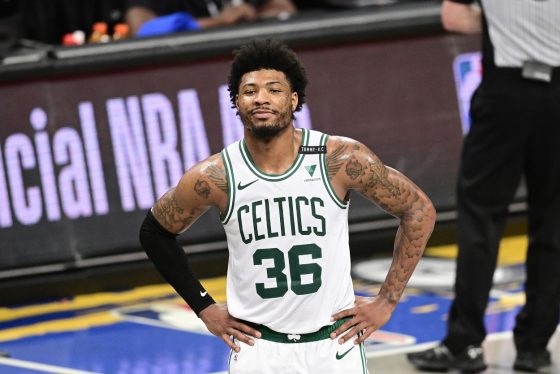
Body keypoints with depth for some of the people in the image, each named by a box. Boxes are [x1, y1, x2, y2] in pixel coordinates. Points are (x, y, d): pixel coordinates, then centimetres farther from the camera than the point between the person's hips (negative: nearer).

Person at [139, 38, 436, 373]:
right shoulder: (214, 177, -11)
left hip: (335, 344, 0)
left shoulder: (342, 160, -13)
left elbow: (420, 210, -1)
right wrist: (204, 308, 4)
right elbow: (155, 232, 7)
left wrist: (387, 301, -2)